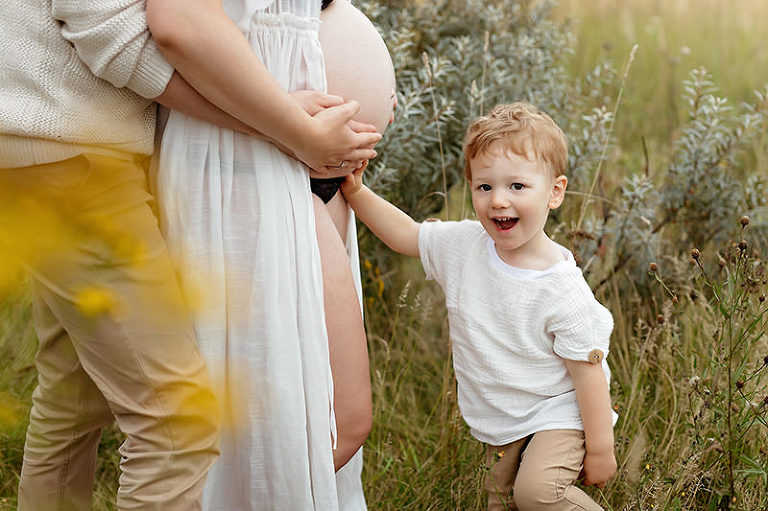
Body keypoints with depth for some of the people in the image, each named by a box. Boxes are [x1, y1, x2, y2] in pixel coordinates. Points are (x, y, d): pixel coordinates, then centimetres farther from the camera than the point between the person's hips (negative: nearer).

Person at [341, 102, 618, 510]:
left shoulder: (561, 290, -21)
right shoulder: (462, 246, -6)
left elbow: (588, 373, -16)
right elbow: (406, 235, 10)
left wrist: (600, 449, -12)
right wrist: (355, 190, 0)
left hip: (556, 416, -6)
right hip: (500, 430, 6)